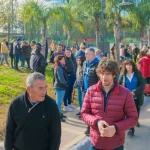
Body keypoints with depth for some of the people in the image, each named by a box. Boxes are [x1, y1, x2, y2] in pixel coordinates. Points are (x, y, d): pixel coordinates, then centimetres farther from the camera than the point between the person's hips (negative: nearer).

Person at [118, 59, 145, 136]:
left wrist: (134, 92, -23)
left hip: (136, 97, 1)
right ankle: (131, 129, 7)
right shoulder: (122, 75, -5)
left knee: (136, 112, 20)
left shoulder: (138, 73, -6)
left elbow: (142, 84, -11)